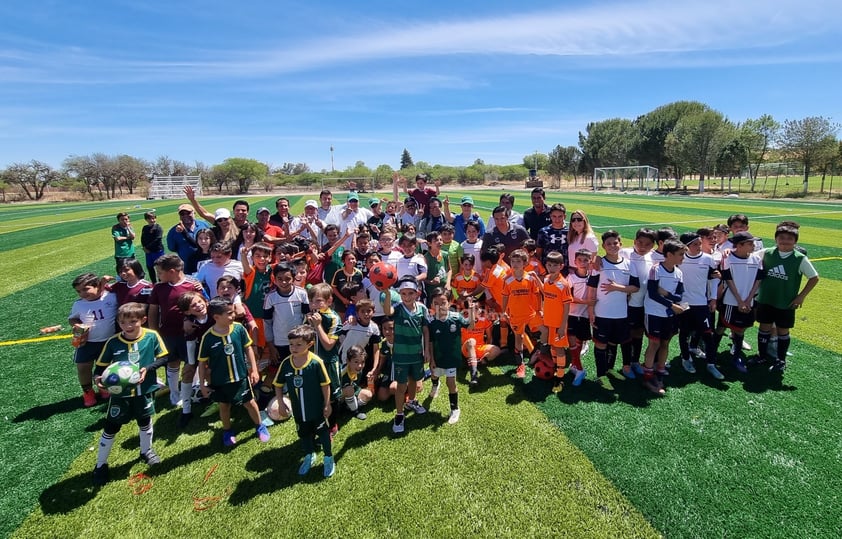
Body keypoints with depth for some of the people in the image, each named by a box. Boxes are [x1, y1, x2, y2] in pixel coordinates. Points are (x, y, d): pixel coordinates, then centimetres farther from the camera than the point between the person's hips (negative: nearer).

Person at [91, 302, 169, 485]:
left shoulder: (152, 337, -15)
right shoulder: (112, 342, -13)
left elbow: (163, 358, -7)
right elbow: (101, 366, -4)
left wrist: (147, 368, -22)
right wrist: (98, 378, -23)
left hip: (145, 390, 0)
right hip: (120, 392, 0)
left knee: (145, 422, 19)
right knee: (111, 428, 10)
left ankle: (146, 451, 45)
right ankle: (100, 465, 32)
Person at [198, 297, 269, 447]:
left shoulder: (239, 329, -16)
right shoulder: (208, 337, -19)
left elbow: (248, 349, -3)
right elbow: (202, 363, -7)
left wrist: (254, 370, -2)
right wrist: (203, 384, -3)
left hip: (241, 377, 1)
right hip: (220, 381, -1)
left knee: (250, 402, 14)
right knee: (224, 406, 19)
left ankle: (260, 426, 37)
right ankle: (227, 431, 43)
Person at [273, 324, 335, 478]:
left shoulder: (316, 362, -26)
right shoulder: (286, 363, -14)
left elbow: (325, 385, -16)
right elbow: (278, 385, -1)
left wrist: (327, 404, -10)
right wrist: (281, 403, -5)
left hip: (317, 409, -4)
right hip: (298, 410, 4)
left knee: (323, 433, 15)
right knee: (304, 434, 24)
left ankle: (329, 459, 38)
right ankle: (309, 457, 50)